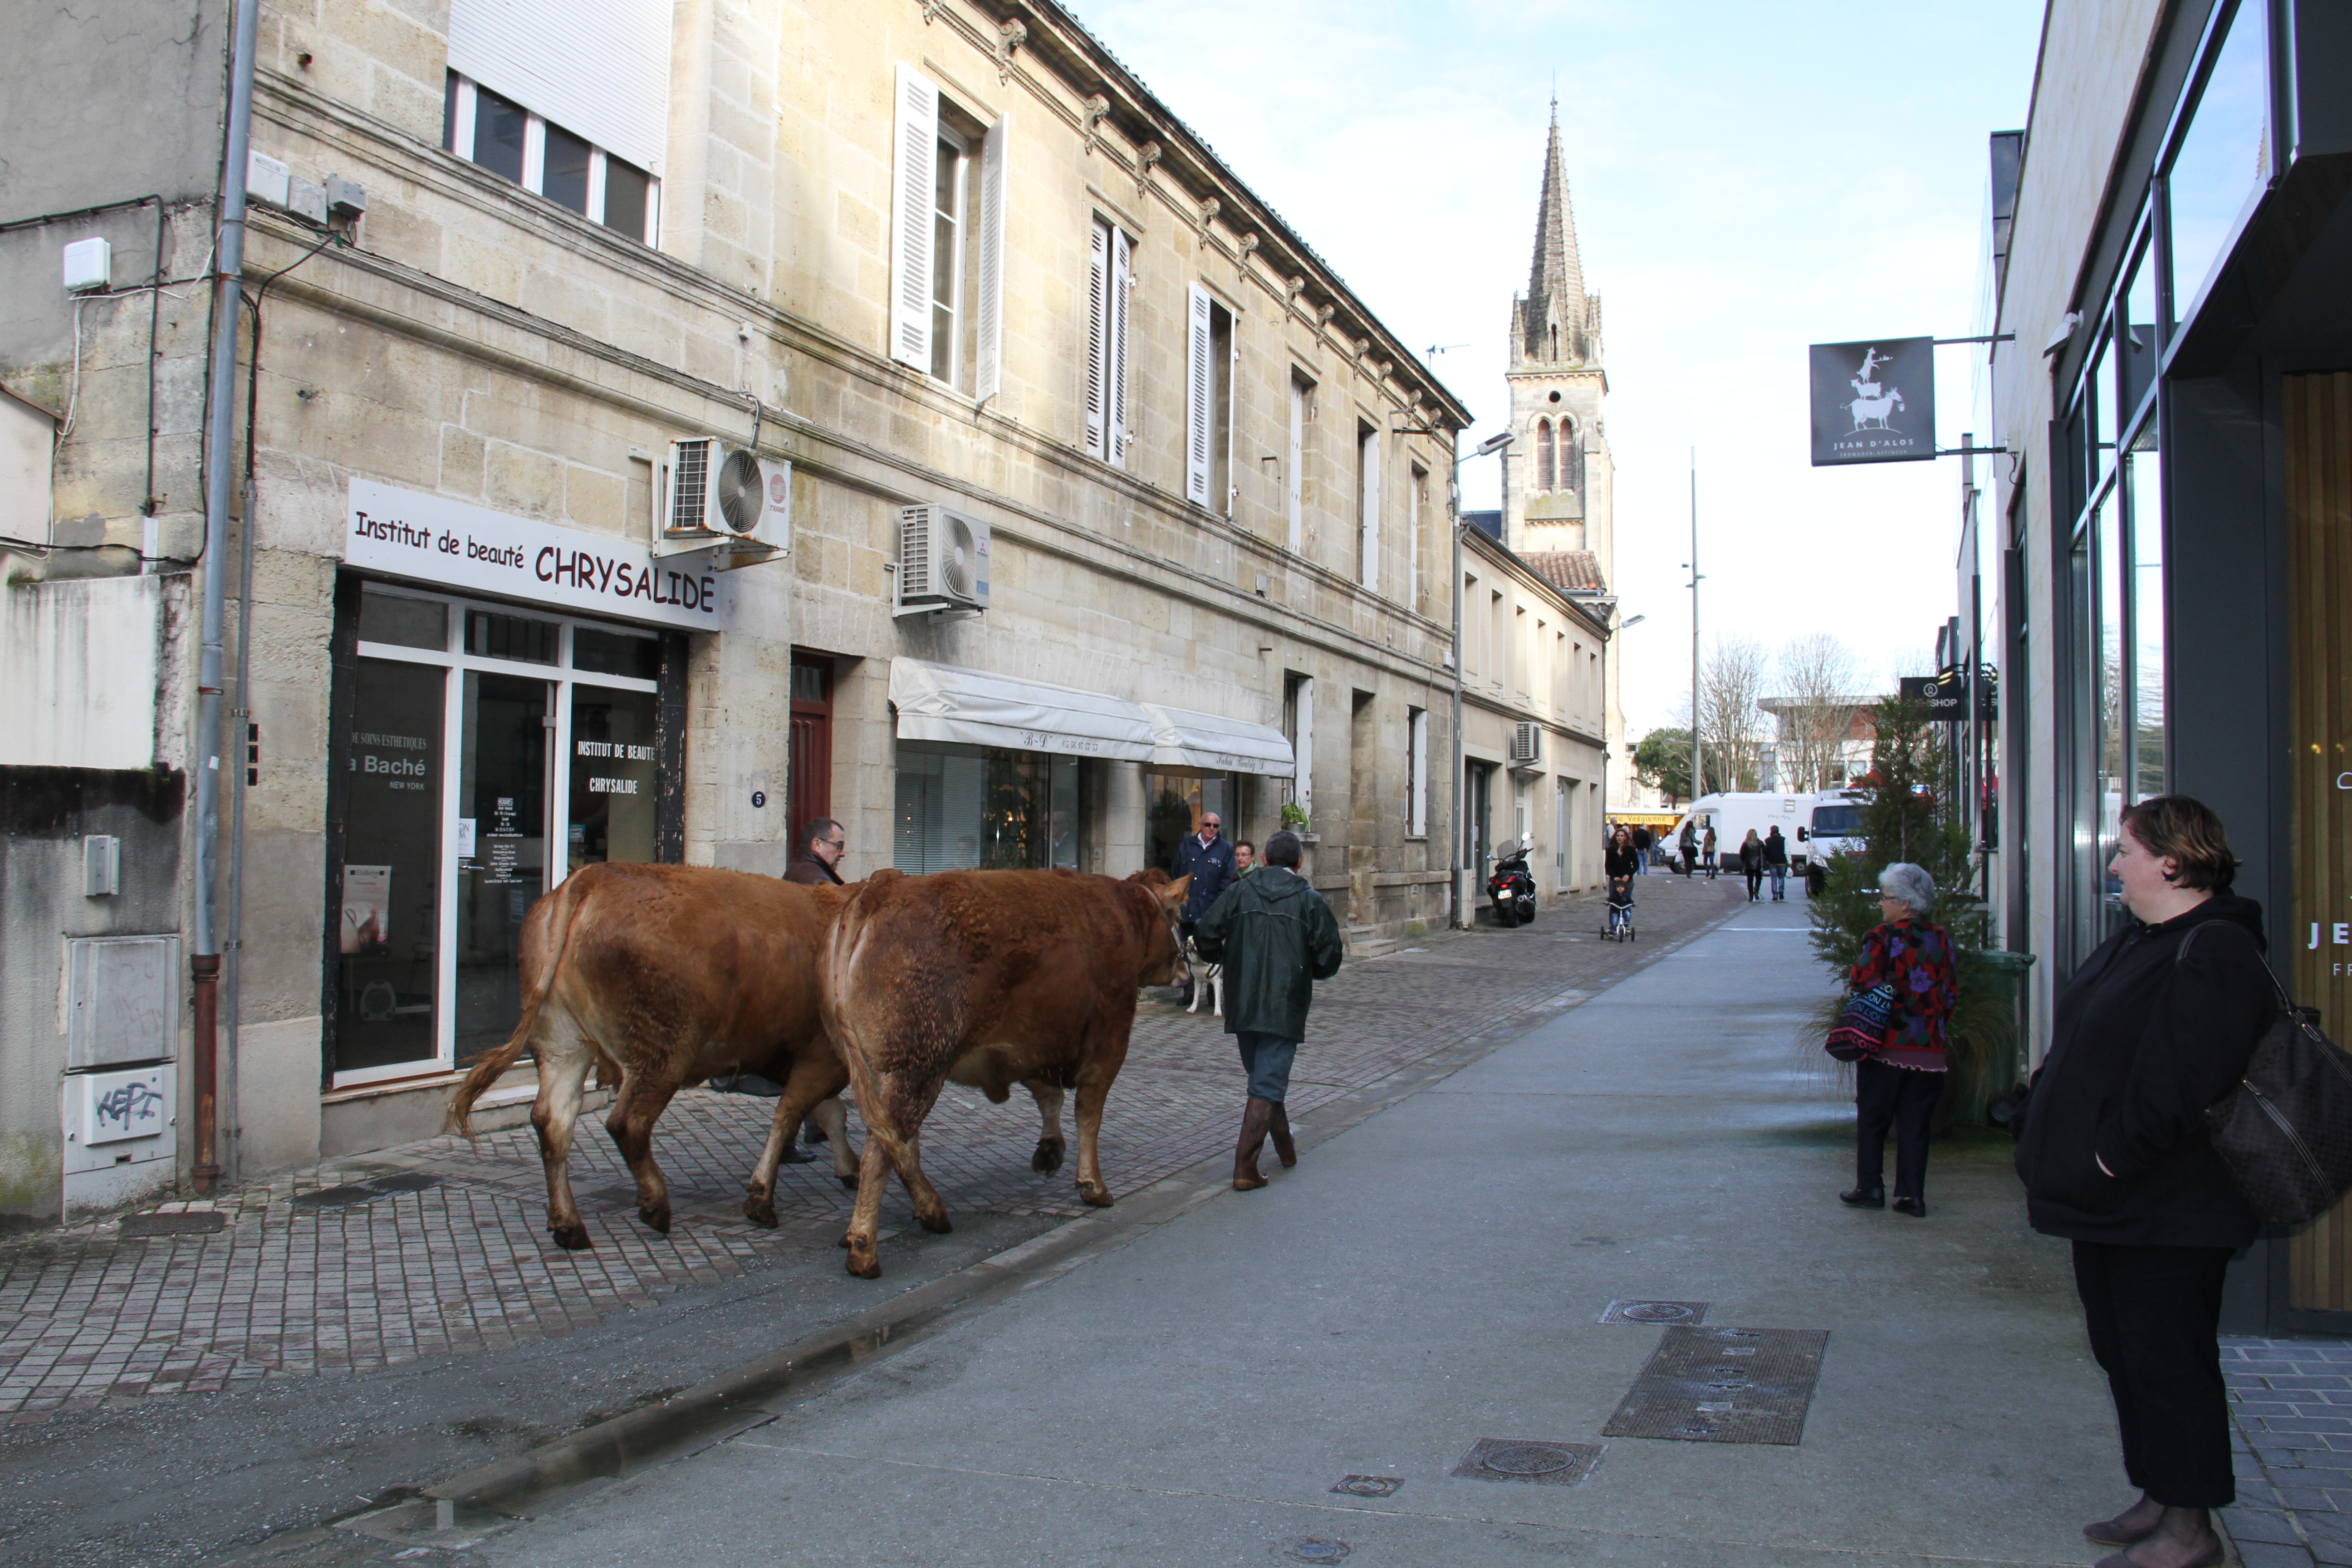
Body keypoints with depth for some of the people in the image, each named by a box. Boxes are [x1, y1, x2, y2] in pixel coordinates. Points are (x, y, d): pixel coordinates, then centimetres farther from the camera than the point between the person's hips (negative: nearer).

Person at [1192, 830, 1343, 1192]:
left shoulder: (1238, 893, 2)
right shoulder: (1311, 901, -2)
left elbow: (1206, 937, -1)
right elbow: (1329, 959, -4)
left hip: (1242, 1006, 3)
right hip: (1285, 1008, -3)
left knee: (1263, 1077, 22)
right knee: (1268, 1086, -2)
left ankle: (1285, 1147, 37)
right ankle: (1244, 1168, -9)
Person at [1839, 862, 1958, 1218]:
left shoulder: (1884, 937, -10)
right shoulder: (1942, 941, 5)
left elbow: (1860, 981, -15)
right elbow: (1952, 995, 8)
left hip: (1885, 1046, -4)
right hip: (1928, 1050, 4)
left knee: (1871, 1119, 8)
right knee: (1915, 1123, 8)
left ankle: (1870, 1188, 9)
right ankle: (1912, 1195, 6)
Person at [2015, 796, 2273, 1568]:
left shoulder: (2212, 956, -20)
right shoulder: (2140, 940, 13)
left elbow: (2181, 1083, -27)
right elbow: (2086, 1055, 19)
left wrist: (2118, 1155, -20)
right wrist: (2062, 1144, 12)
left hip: (2167, 1212, -10)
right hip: (2113, 1200, 10)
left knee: (2167, 1359, 0)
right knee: (2124, 1352, 17)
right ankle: (2158, 1502, 30)